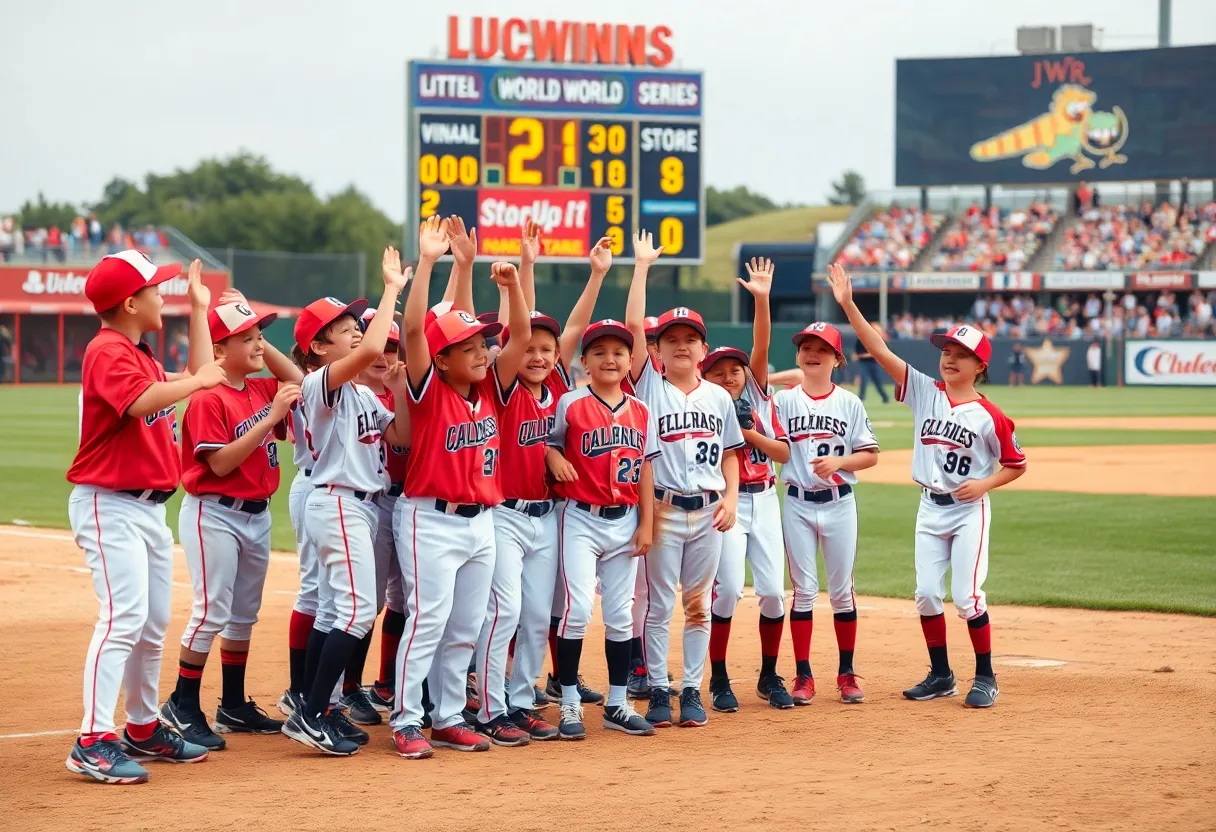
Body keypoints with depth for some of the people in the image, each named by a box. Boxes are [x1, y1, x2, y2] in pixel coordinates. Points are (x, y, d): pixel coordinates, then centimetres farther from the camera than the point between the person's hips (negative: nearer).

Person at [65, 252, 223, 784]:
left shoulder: (141, 356, 16)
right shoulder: (108, 351, -15)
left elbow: (200, 378, 27)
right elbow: (142, 403, -32)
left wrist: (199, 309, 27)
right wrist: (197, 379, -21)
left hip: (150, 507, 10)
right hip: (110, 505, -10)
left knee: (154, 623, 14)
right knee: (124, 617, -18)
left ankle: (143, 730, 24)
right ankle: (93, 742, -21)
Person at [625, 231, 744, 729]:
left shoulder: (719, 396, 10)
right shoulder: (649, 386, -1)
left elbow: (729, 452, 14)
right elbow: (633, 325, -10)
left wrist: (731, 497, -1)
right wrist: (641, 266, -9)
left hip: (708, 512, 3)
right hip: (664, 509, -3)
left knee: (698, 605, 8)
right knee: (659, 605, 1)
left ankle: (692, 691, 14)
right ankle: (658, 692, 8)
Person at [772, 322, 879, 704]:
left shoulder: (849, 403, 2)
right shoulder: (784, 400, 2)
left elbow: (870, 455, 2)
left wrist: (839, 461, -15)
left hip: (839, 503, 1)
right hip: (798, 503, 0)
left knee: (842, 589, 6)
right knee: (804, 589, 1)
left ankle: (846, 673, 15)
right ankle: (803, 676, 6)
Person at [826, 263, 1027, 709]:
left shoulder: (991, 417, -9)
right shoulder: (925, 392, 0)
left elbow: (1015, 464, 2)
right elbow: (881, 351, -6)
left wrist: (984, 484, -15)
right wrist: (849, 305, -15)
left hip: (970, 510, -4)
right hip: (930, 508, 4)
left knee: (967, 597, -6)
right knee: (927, 595, 5)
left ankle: (985, 678, 7)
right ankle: (941, 675, 18)